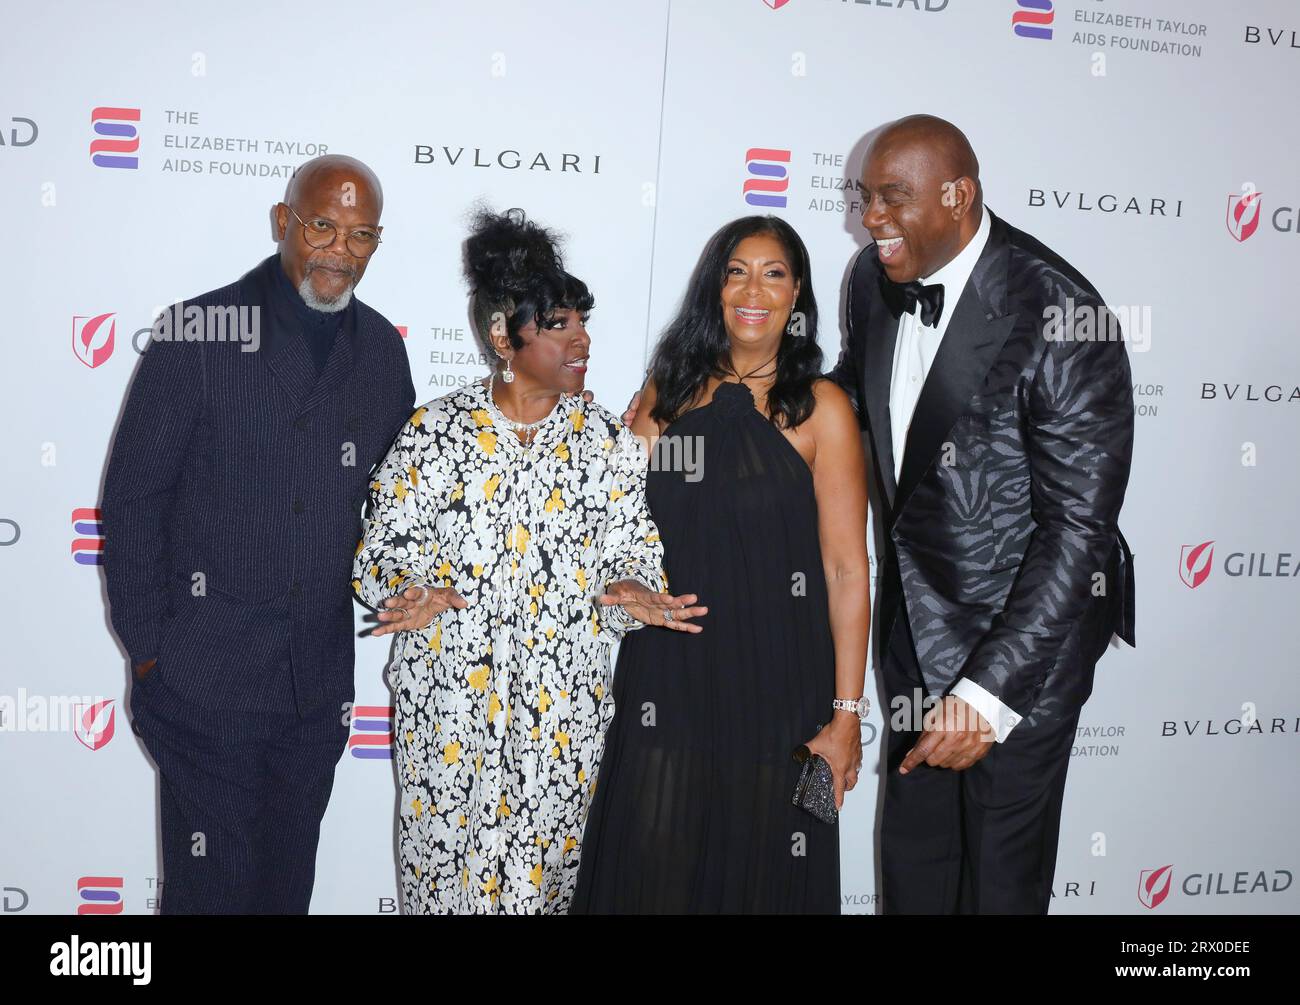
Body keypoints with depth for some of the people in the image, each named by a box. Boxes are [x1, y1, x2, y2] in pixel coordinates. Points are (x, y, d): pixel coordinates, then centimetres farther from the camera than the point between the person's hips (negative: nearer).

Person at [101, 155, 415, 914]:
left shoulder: (382, 349, 4)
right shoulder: (200, 333, -9)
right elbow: (133, 497, -7)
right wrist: (148, 647, -7)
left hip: (321, 683, 4)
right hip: (208, 678, -4)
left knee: (288, 879, 18)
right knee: (213, 881, 6)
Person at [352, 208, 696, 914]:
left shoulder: (607, 442, 1)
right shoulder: (435, 432, -3)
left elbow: (632, 557, 3)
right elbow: (382, 549, -1)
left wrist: (629, 592, -20)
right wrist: (415, 591, -22)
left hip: (563, 719, 1)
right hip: (447, 706, -1)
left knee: (541, 880, 11)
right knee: (442, 874, 10)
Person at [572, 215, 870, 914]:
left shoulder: (820, 408, -4)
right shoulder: (668, 391, 6)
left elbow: (846, 568, -7)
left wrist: (846, 714, -10)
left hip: (774, 681, -2)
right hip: (666, 674, 3)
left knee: (758, 874, 10)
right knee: (649, 871, 8)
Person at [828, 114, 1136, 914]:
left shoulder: (1059, 316, -25)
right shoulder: (877, 278, -4)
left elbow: (1080, 526, -25)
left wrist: (989, 693, -29)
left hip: (1024, 625, -6)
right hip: (917, 610, 6)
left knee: (1001, 875, 10)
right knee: (912, 857, 20)